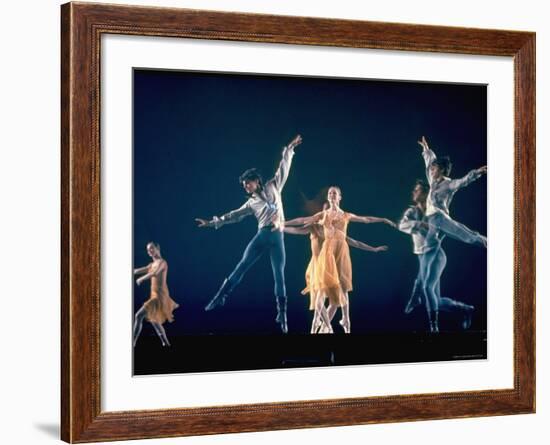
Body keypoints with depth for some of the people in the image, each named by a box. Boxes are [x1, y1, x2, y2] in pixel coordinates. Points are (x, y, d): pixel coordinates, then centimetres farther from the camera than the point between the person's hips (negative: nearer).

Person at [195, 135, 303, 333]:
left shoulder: (272, 187, 12)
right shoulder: (251, 202, 17)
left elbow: (283, 169, 10)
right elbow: (234, 215, 19)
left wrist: (289, 149, 3)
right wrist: (212, 222, 17)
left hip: (277, 236, -2)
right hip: (262, 235, 2)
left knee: (279, 274, -4)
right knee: (242, 265, -6)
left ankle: (282, 314, -5)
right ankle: (220, 296, -6)